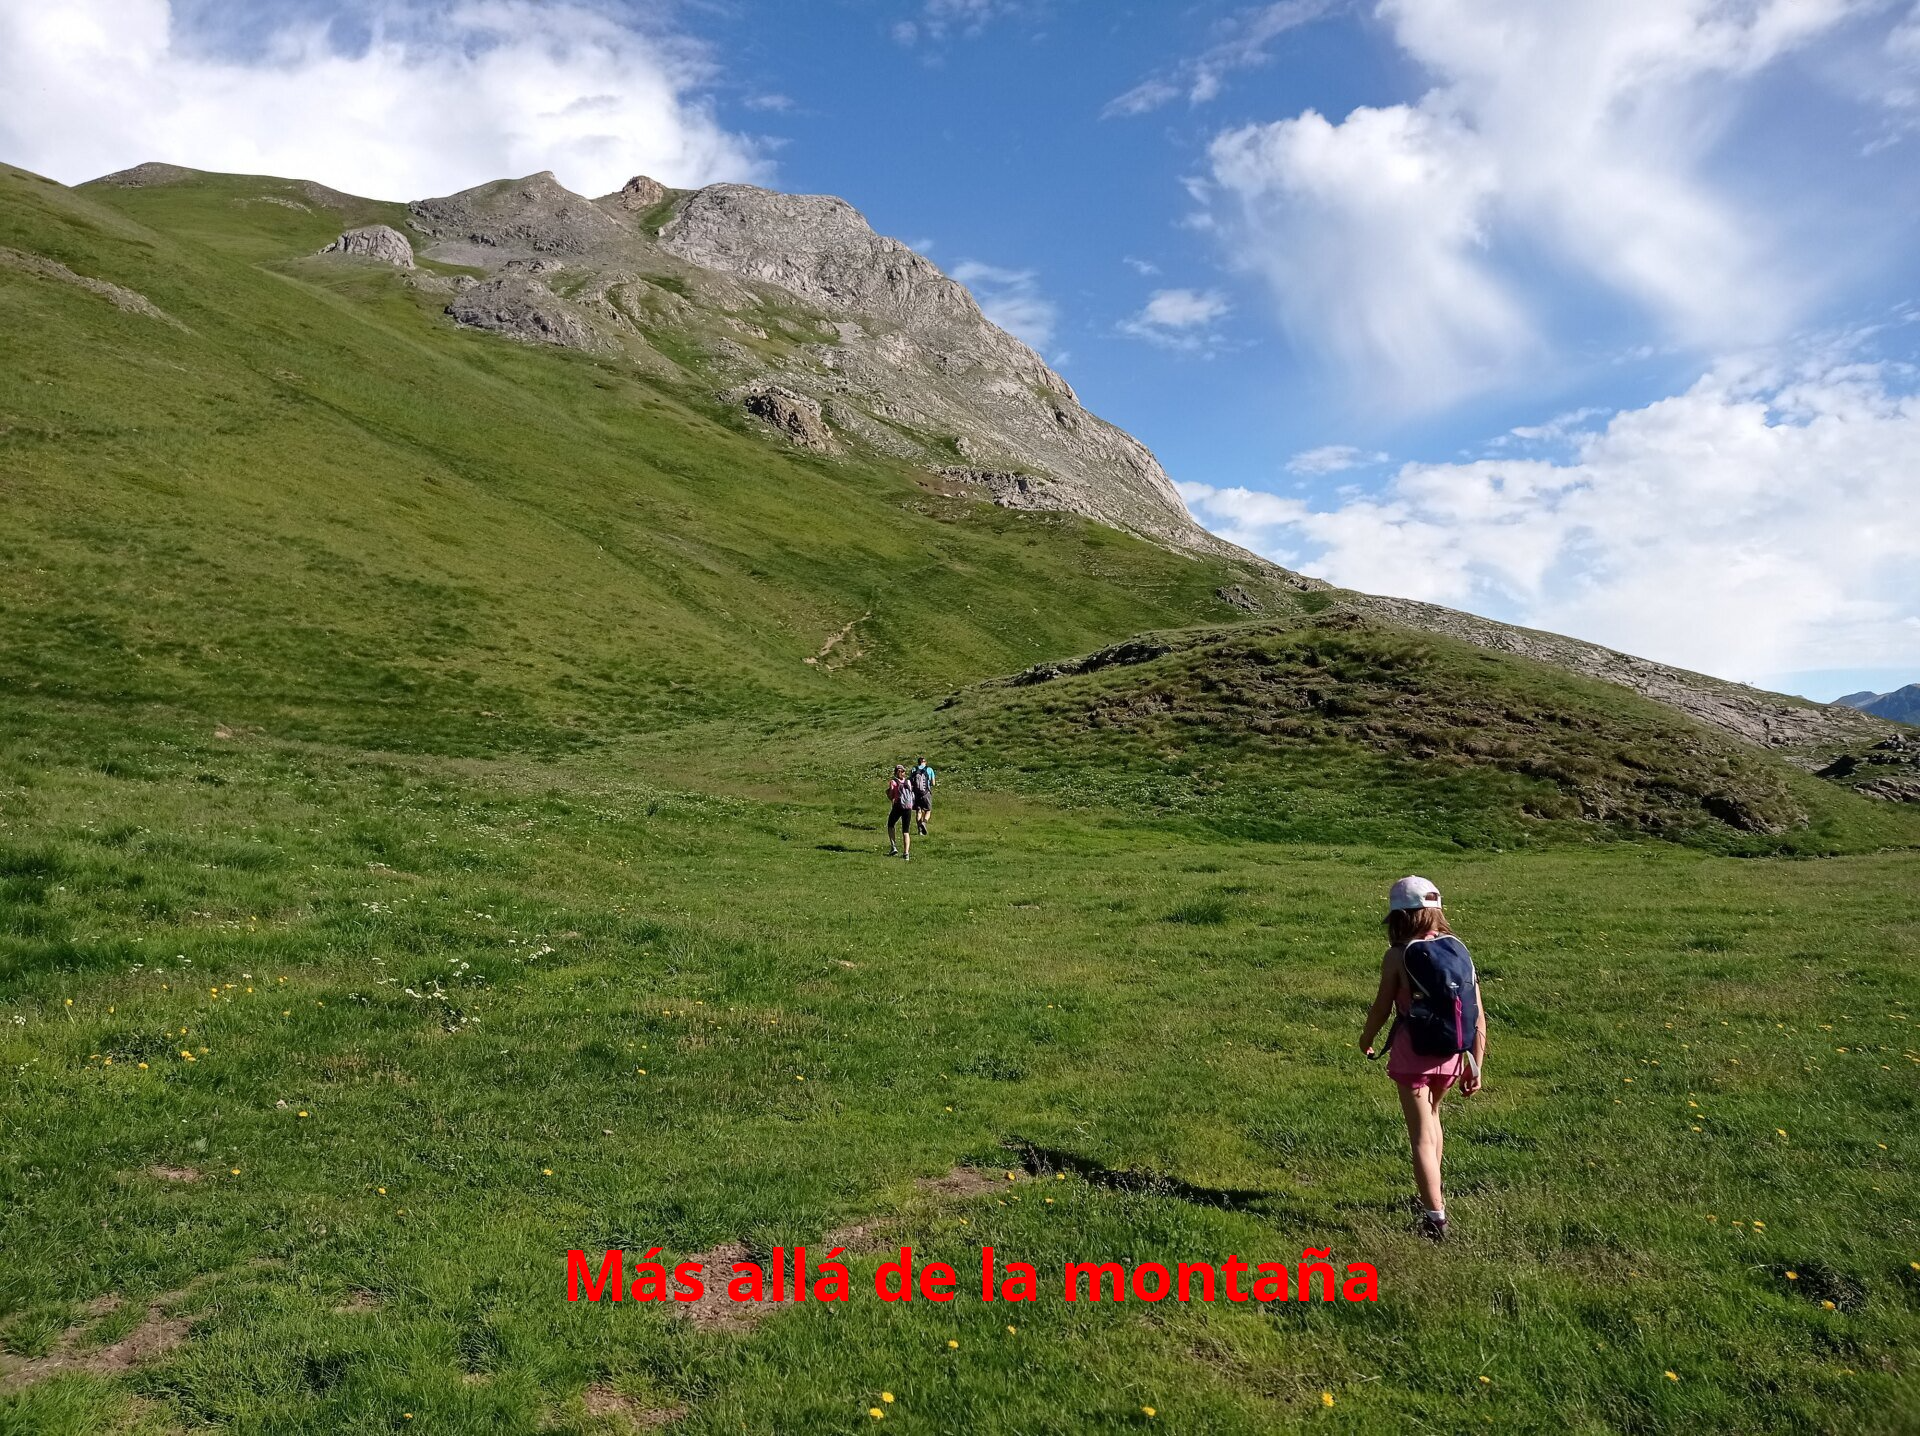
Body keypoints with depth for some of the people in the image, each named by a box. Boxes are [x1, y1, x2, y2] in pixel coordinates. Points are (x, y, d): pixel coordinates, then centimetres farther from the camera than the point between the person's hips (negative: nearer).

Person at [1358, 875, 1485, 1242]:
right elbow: (1478, 1016, -1)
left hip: (1413, 1054, -5)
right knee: (1431, 1118, 28)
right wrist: (1476, 1066, 6)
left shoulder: (1397, 957, -12)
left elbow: (1382, 1008, -5)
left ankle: (1435, 1216, -3)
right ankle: (1433, 1195, 43)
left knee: (1422, 1136, 4)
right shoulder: (1460, 950, -1)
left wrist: (1366, 1040, 14)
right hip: (1452, 1055, 5)